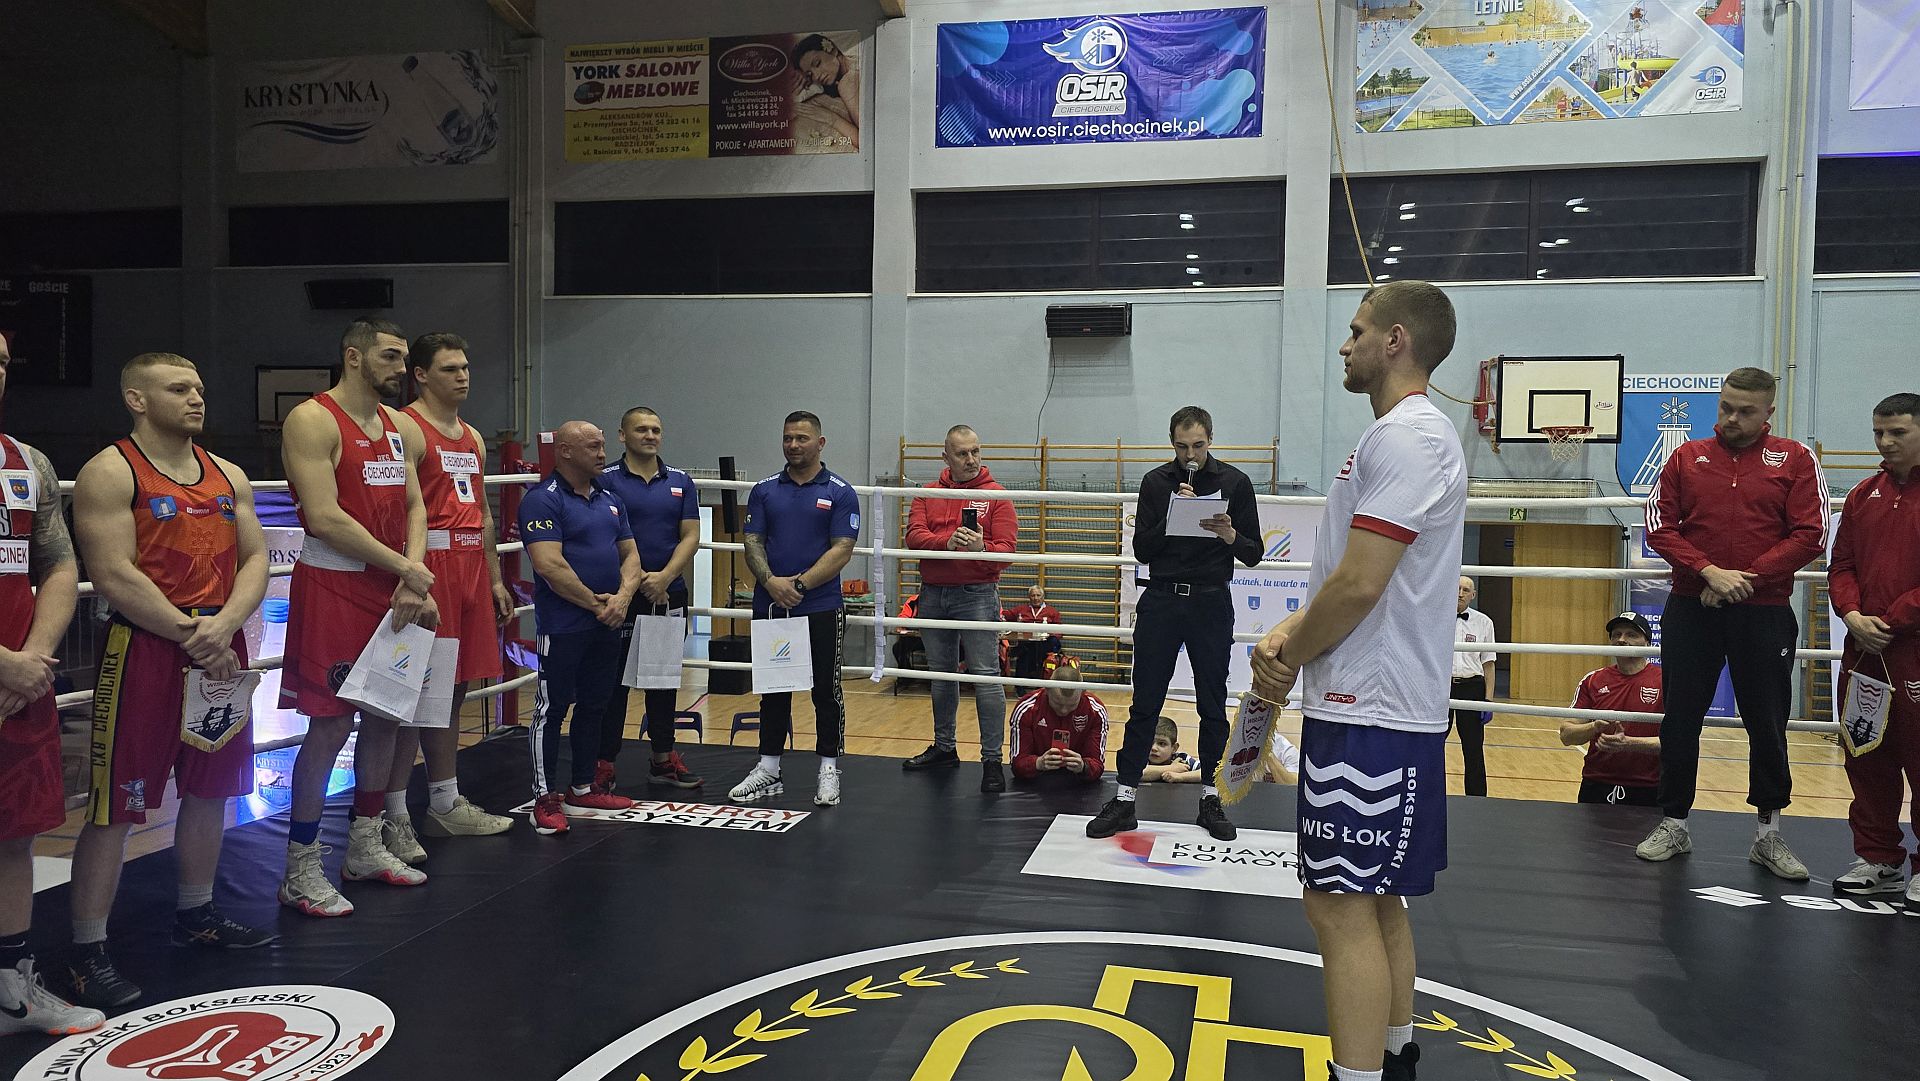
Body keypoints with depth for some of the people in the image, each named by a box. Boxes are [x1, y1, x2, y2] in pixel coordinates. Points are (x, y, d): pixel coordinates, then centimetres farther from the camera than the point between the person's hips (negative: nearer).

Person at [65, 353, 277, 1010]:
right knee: (117, 803, -3)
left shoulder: (228, 476, 13)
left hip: (221, 651, 7)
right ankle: (87, 952, 7)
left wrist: (224, 626, -11)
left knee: (211, 787, 16)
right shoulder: (109, 474, -7)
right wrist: (190, 635, -16)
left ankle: (195, 914, 33)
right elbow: (114, 575, -15)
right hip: (144, 651, -7)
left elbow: (255, 559, 6)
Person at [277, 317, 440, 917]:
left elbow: (414, 507, 10)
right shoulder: (312, 421, -10)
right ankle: (300, 872, 8)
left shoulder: (400, 428, 13)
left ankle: (366, 848, 28)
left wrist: (414, 575, -7)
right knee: (330, 726, -5)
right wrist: (406, 569, -15)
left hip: (394, 590, 8)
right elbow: (324, 518, -19)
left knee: (385, 716, 13)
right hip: (333, 590, -8)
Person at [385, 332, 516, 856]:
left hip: (470, 567, 8)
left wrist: (495, 578, 20)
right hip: (429, 566, -8)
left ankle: (446, 804, 22)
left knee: (453, 688, 13)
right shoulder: (406, 428, -7)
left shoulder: (473, 438, 19)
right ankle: (394, 817, 1)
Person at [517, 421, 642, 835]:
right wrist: (595, 603, -14)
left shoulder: (610, 500, 14)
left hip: (607, 625, 8)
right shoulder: (543, 499, -11)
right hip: (562, 626, -8)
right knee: (552, 709, 0)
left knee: (594, 706, 14)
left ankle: (583, 788, 26)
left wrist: (622, 597, -7)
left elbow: (630, 555, 12)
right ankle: (545, 799, 7)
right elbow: (549, 564, -20)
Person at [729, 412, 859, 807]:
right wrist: (771, 581, -15)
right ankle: (768, 769, 21)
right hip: (769, 607, 3)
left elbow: (842, 549, -9)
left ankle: (829, 771, 14)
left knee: (826, 692, 4)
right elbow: (753, 544, 4)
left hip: (821, 608, -3)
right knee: (773, 691, 12)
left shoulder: (840, 492, -2)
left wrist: (800, 584, -18)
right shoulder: (764, 491, 9)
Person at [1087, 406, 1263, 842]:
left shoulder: (1235, 482, 1)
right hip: (1161, 600, 0)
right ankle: (1124, 799, 8)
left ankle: (1210, 799, 20)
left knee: (1213, 707, 8)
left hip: (1211, 604, 0)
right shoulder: (1156, 482, 3)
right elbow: (1141, 550, -1)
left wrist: (1229, 535, -20)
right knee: (1144, 704, 2)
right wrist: (1173, 516, -15)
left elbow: (1254, 553, 1)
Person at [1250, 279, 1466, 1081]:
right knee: (1375, 902, 18)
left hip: (1368, 716, -10)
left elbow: (1359, 585, -22)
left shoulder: (1406, 436, -15)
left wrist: (1288, 660, -8)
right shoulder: (1404, 434, 18)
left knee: (1342, 906, -5)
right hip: (1380, 709, 10)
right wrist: (1288, 634, 6)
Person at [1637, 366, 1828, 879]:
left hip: (1765, 612, -1)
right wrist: (1710, 572, -13)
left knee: (1767, 725, 7)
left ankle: (1768, 835, 21)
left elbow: (1810, 534, -5)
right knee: (1680, 720, 5)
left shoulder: (1795, 460, 3)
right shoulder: (1688, 457, 7)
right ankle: (1674, 824, 17)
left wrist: (1747, 578, -14)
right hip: (1690, 610, 1)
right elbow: (1659, 526, 0)